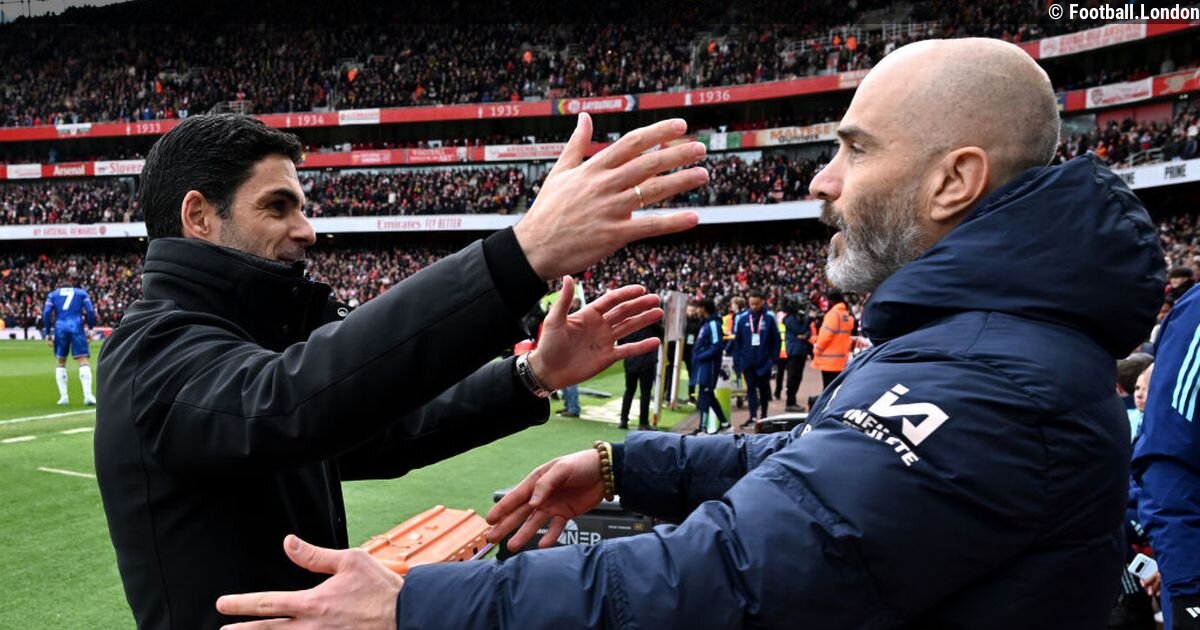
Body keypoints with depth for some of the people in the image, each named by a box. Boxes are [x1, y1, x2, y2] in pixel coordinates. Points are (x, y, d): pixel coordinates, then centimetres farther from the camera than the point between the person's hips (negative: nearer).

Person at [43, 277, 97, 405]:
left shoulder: (53, 294, 17)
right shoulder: (81, 293, 15)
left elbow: (47, 313, 5)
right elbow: (90, 311, 2)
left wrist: (47, 333, 8)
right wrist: (90, 329, 8)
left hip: (60, 328, 2)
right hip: (77, 327, -2)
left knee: (60, 363, 14)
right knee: (83, 362, -5)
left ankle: (63, 396, 10)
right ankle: (88, 395, -17)